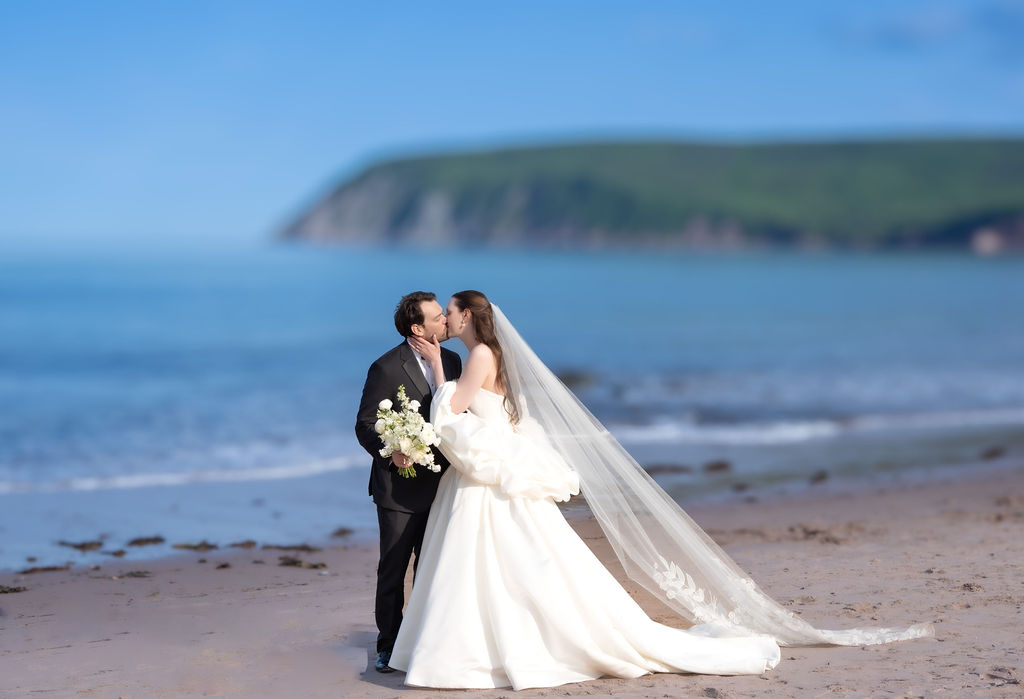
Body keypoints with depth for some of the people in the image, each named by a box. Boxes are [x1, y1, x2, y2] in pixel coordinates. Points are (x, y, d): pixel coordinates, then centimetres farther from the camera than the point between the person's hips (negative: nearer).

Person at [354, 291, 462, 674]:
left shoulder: (452, 361, 4)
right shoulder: (387, 368, -14)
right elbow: (365, 425, -11)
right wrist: (391, 451, -28)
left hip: (439, 483, 5)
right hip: (400, 486, -5)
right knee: (393, 569, 6)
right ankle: (389, 645, 17)